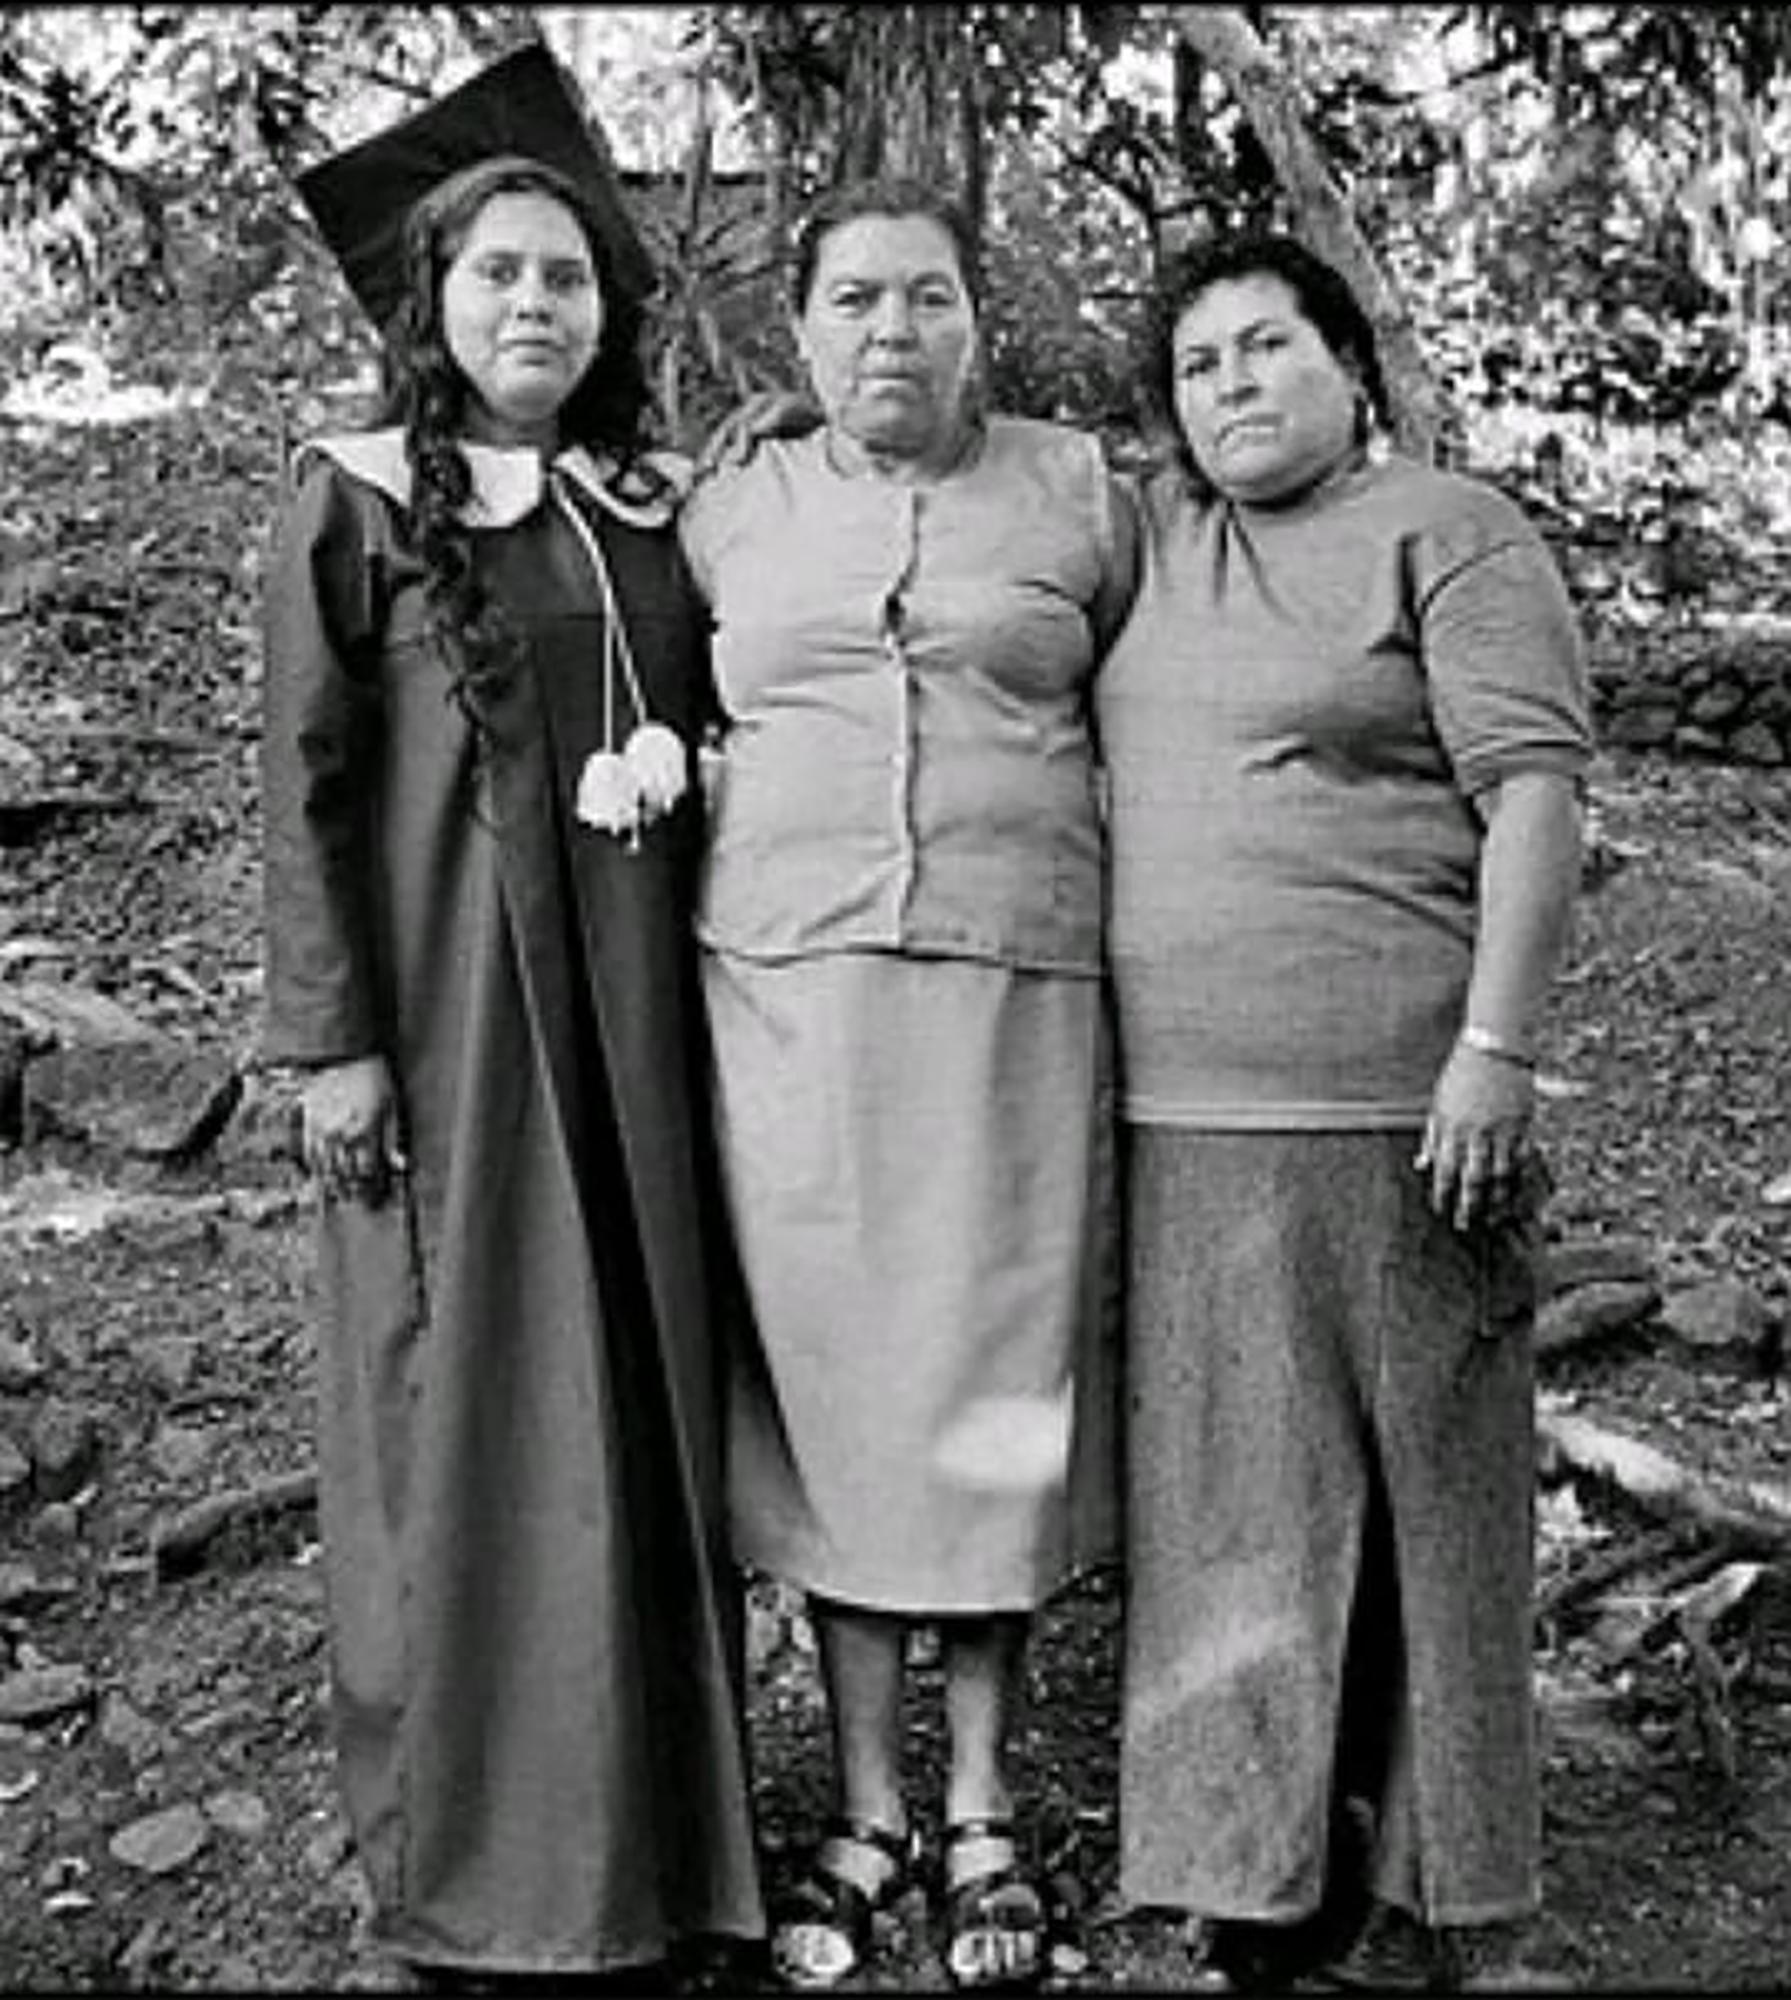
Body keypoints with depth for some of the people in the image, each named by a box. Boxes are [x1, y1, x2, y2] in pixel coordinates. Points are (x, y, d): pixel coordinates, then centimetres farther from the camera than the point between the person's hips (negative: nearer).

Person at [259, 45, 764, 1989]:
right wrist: (332, 1037, -11)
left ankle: (648, 1824, 22)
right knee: (470, 1409, 2)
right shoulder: (355, 503, 0)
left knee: (642, 1396, 8)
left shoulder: (653, 512, 11)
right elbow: (305, 788, -4)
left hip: (636, 1021, 4)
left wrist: (712, 998, 9)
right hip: (450, 1014, -4)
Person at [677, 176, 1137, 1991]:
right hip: (786, 993, 1)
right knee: (825, 1386, 4)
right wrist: (702, 784, 7)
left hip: (1014, 990, -1)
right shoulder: (727, 513, 11)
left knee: (989, 1392, 2)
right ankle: (867, 1813, 17)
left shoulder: (1076, 492, 7)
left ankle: (982, 1813, 17)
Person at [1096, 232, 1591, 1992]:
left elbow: (1533, 792, -8)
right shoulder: (1147, 535, 15)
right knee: (1226, 1494, 10)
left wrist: (1495, 1050, -16)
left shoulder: (1450, 534, -1)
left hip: (1385, 1110, -5)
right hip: (1171, 1118, 6)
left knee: (1403, 1488, 3)